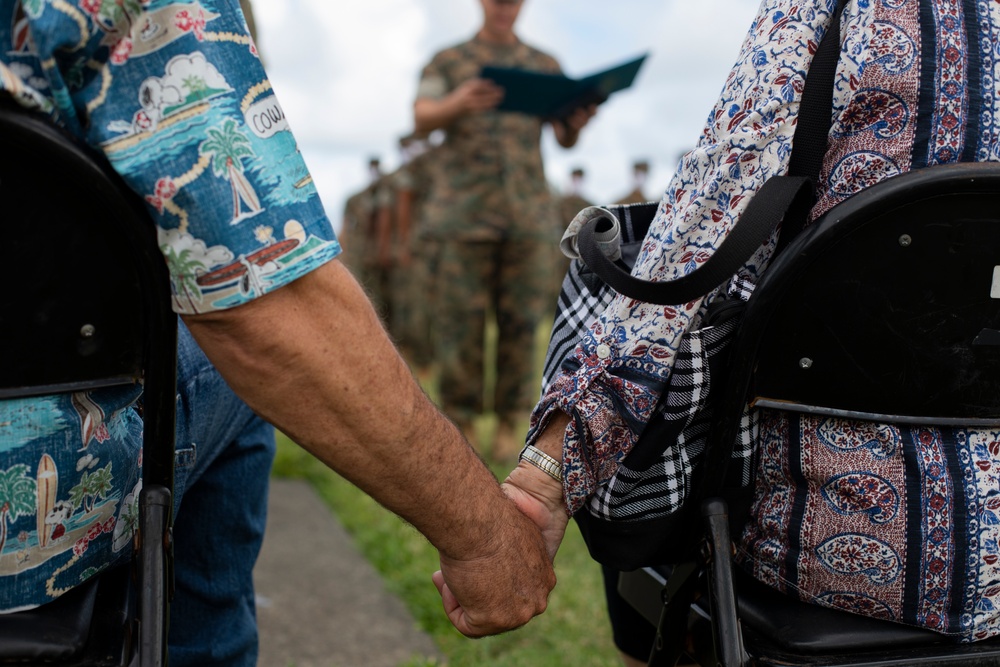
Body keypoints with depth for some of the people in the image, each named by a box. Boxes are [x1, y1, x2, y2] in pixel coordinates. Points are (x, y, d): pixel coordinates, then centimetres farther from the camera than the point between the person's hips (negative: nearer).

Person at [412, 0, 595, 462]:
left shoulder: (544, 66, 17)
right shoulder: (448, 62, 12)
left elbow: (565, 139, 11)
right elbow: (421, 119, -3)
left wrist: (577, 122, -14)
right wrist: (459, 104, -26)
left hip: (527, 211, 2)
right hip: (464, 211, -2)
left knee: (520, 320, 0)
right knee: (461, 319, -3)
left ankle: (508, 425, 9)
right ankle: (463, 423, 6)